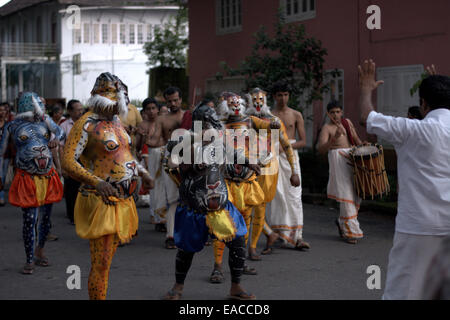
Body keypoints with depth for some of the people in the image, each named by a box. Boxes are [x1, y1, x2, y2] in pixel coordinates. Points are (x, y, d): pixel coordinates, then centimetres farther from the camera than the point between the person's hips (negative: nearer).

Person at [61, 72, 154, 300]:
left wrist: (141, 171, 17)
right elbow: (68, 162, -18)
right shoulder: (87, 123, -13)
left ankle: (100, 296, 25)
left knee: (107, 259, 16)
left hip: (122, 200, 9)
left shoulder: (115, 121, 13)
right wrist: (97, 183, -26)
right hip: (101, 201, -9)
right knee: (101, 263, -9)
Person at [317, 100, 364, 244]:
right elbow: (321, 149, -17)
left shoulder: (347, 122, 15)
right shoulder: (327, 128, -4)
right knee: (346, 194, -8)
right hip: (338, 159, -6)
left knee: (357, 193, 6)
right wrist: (335, 137, -32)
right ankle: (350, 231, -4)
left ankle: (342, 221, 27)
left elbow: (356, 138, 23)